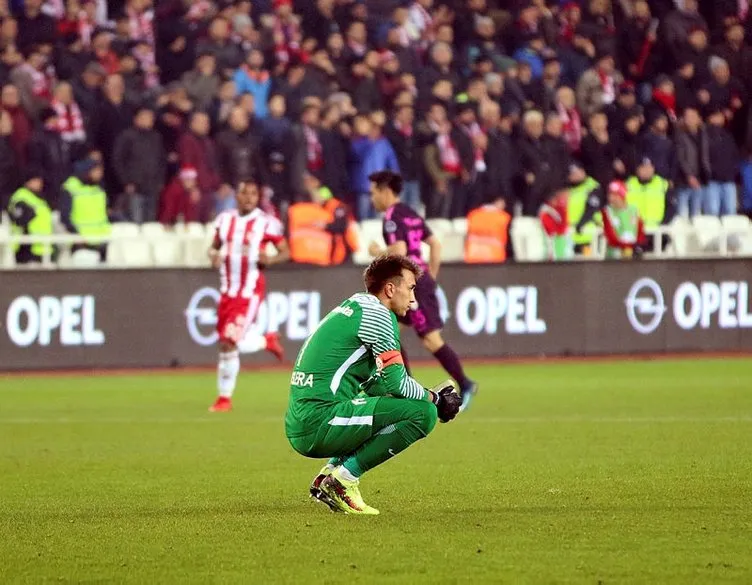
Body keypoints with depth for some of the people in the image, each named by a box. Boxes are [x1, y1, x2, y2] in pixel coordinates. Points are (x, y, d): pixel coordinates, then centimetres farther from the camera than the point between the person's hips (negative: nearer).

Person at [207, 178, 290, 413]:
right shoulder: (224, 220, 7)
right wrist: (214, 255, -5)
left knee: (230, 342, -14)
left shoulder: (266, 223, -7)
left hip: (250, 291, -6)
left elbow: (285, 252, -1)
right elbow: (215, 247, 19)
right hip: (228, 290, 6)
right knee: (226, 344, 8)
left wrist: (270, 260, -22)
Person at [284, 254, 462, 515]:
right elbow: (397, 383, -10)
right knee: (423, 413, -12)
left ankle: (328, 474, 13)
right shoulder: (376, 314, -5)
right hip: (320, 423, -10)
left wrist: (430, 396, 19)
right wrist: (435, 400, 7)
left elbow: (377, 384, 28)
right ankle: (342, 479, -10)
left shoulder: (352, 309, 23)